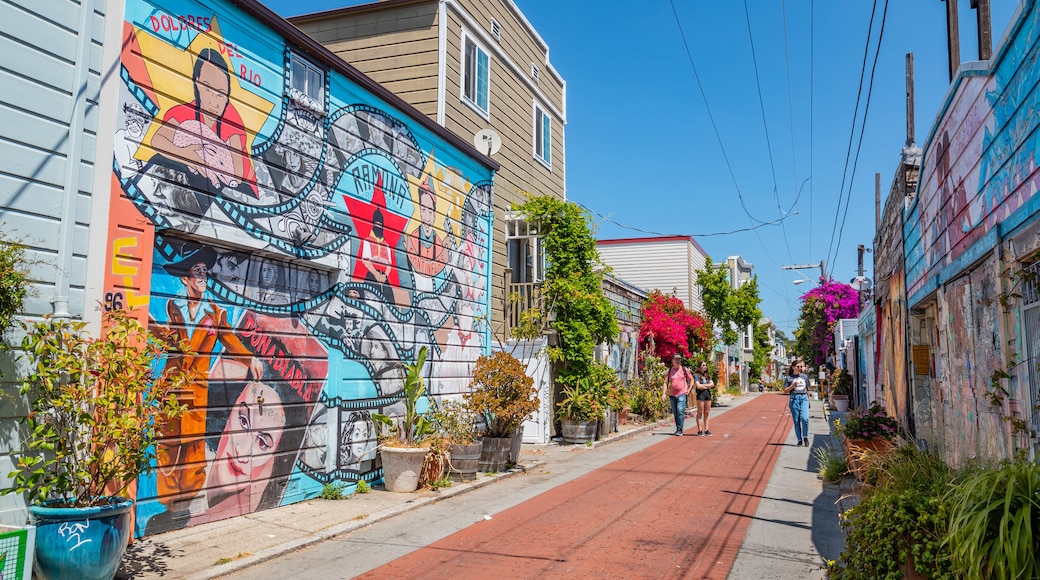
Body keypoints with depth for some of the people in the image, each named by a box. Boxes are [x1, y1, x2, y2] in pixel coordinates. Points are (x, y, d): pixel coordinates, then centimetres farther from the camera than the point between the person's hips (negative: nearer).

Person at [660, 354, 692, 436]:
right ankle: (677, 429, 19)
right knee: (675, 413, 9)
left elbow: (691, 379, 12)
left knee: (680, 411, -14)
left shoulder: (684, 369, 4)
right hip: (672, 395, 3)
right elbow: (666, 382, 8)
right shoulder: (669, 371, 8)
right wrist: (664, 393, -2)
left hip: (682, 394, -3)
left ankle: (680, 430, -11)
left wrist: (689, 389, 3)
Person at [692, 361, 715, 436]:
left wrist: (703, 385, -6)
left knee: (706, 413, 6)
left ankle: (706, 430, 9)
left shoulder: (708, 375, 17)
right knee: (700, 413, -3)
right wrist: (708, 386, 0)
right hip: (700, 394, -6)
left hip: (708, 394, 6)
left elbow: (712, 384, 5)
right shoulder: (696, 375, -1)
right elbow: (698, 386, -12)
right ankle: (700, 430, -2)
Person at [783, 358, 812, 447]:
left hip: (804, 398, 1)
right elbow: (785, 391, 4)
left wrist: (808, 400, 21)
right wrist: (792, 386, -12)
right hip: (794, 399, -1)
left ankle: (805, 437, 4)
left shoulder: (805, 376, 12)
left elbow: (807, 389, 20)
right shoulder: (788, 378, 4)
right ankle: (800, 440, 9)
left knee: (805, 418, -15)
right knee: (796, 420, 0)